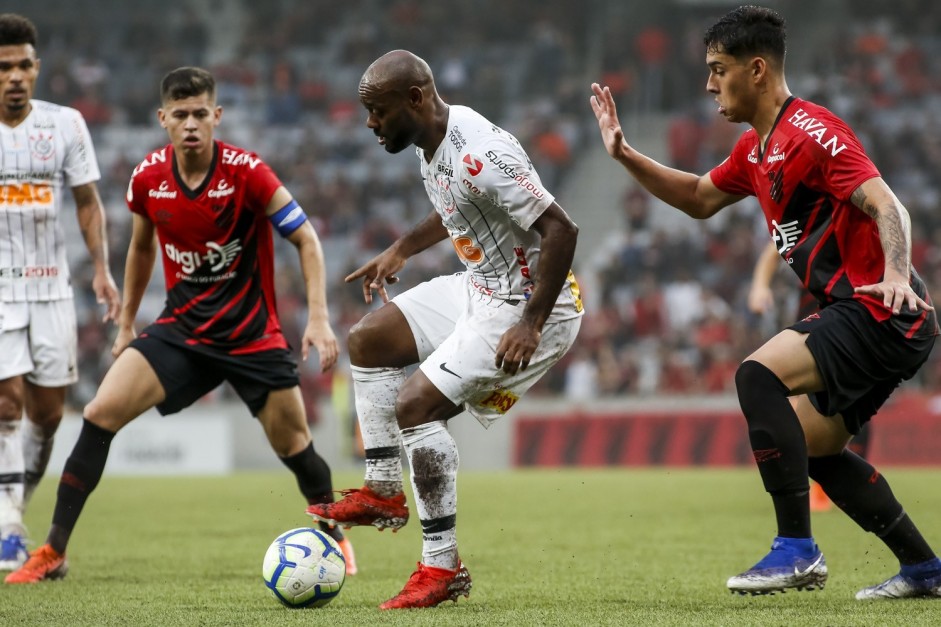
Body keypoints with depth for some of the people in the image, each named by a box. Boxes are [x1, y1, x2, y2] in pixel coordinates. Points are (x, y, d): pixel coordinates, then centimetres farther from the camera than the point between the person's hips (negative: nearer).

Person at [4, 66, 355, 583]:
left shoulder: (246, 171, -18)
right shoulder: (147, 177, -5)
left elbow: (306, 239, -12)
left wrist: (318, 319, -21)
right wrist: (125, 325, 17)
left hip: (252, 333, -3)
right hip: (181, 327, 3)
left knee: (293, 445, 1)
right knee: (100, 414, -12)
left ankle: (334, 537, 31)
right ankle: (52, 553, -7)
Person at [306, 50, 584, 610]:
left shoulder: (479, 154, -28)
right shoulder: (432, 142, 2)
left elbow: (561, 229, -29)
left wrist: (531, 326, -29)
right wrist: (400, 250, 22)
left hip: (533, 305, -10)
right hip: (481, 287, 10)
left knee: (417, 404, -18)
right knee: (368, 339, 15)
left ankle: (444, 567, -11)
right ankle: (385, 491, 21)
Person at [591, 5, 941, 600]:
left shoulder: (813, 132, -16)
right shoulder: (756, 148, 15)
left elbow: (886, 205, -26)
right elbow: (700, 198, 31)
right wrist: (625, 154, 21)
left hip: (882, 312, -11)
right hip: (857, 316, 11)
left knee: (758, 375, -24)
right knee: (811, 446, 16)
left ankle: (797, 550, -21)